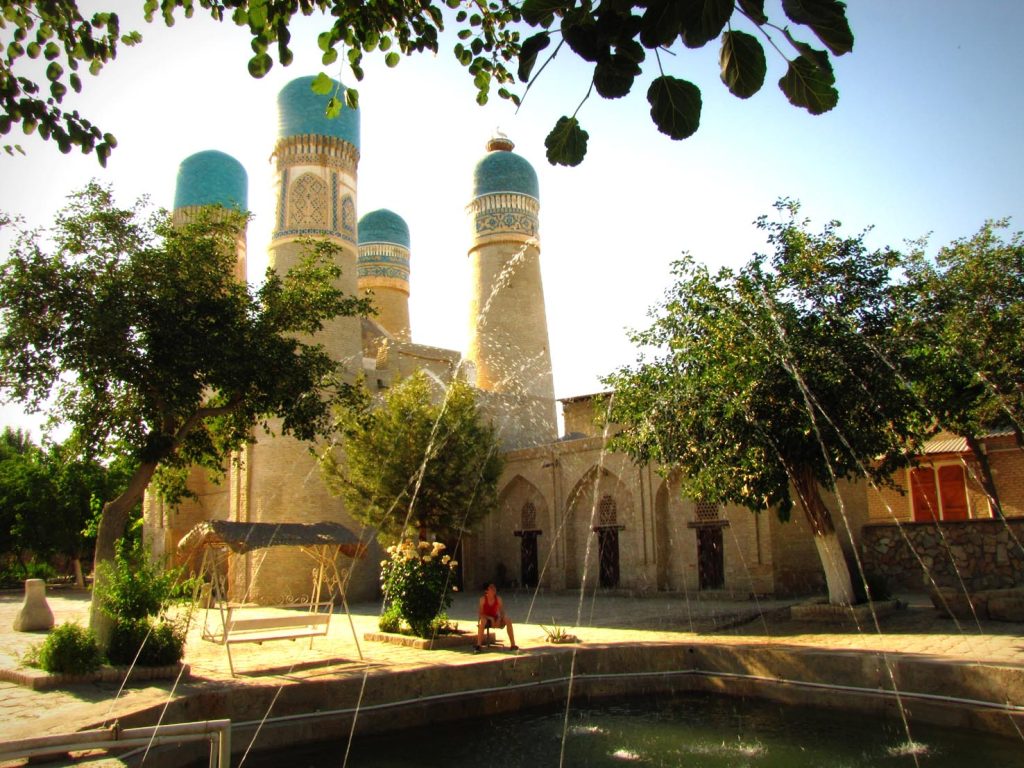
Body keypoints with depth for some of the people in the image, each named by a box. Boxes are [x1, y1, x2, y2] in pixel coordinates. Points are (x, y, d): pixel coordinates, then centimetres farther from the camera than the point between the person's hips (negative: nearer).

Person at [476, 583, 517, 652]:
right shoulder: (483, 599, -16)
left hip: (495, 620, 3)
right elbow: (480, 613, -18)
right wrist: (490, 618, -30)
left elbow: (502, 612, -6)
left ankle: (513, 645, -19)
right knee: (482, 621, -38)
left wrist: (499, 619, -27)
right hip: (486, 619, -3)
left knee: (508, 621, -21)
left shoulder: (498, 599, -8)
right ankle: (479, 645, -38)